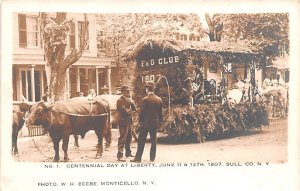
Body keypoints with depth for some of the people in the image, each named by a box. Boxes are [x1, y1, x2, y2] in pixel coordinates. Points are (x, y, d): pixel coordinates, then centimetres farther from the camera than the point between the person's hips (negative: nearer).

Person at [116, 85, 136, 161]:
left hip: (129, 121, 9)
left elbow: (134, 109, 11)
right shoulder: (120, 100, -12)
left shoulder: (129, 99, 14)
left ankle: (128, 152, 27)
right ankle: (120, 155, -7)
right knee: (122, 138, -9)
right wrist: (130, 110, -7)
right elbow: (123, 110, -21)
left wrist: (132, 103, -7)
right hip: (123, 121, -8)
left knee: (129, 137, 15)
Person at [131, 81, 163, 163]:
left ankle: (138, 158, 4)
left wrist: (140, 120, 3)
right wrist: (159, 122, 15)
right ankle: (152, 158, 12)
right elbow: (160, 113, 7)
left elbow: (142, 112, -11)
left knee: (141, 141, 2)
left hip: (145, 123, -4)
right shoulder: (159, 100, 2)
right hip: (155, 123, 5)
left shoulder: (145, 99, -14)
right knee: (153, 141, 10)